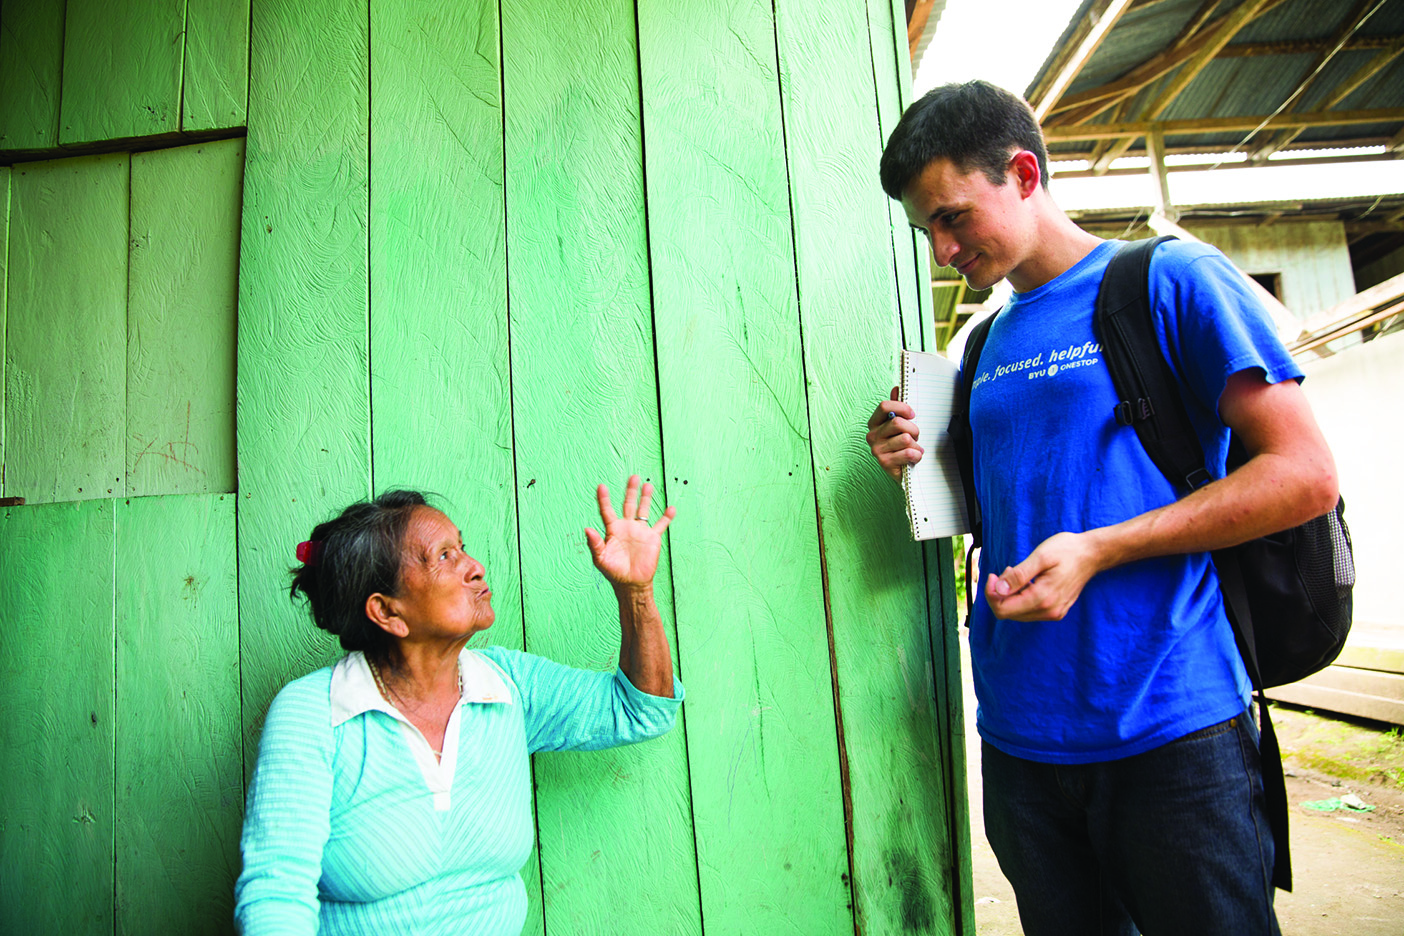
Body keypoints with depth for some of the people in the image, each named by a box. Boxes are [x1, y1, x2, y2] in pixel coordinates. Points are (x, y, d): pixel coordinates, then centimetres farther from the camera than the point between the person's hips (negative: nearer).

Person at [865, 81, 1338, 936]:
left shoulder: (1170, 279, -5)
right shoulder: (990, 341, 13)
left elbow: (1306, 475, -10)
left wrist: (1099, 551, -19)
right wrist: (921, 467, -1)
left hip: (1167, 728, -5)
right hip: (1019, 733, 6)